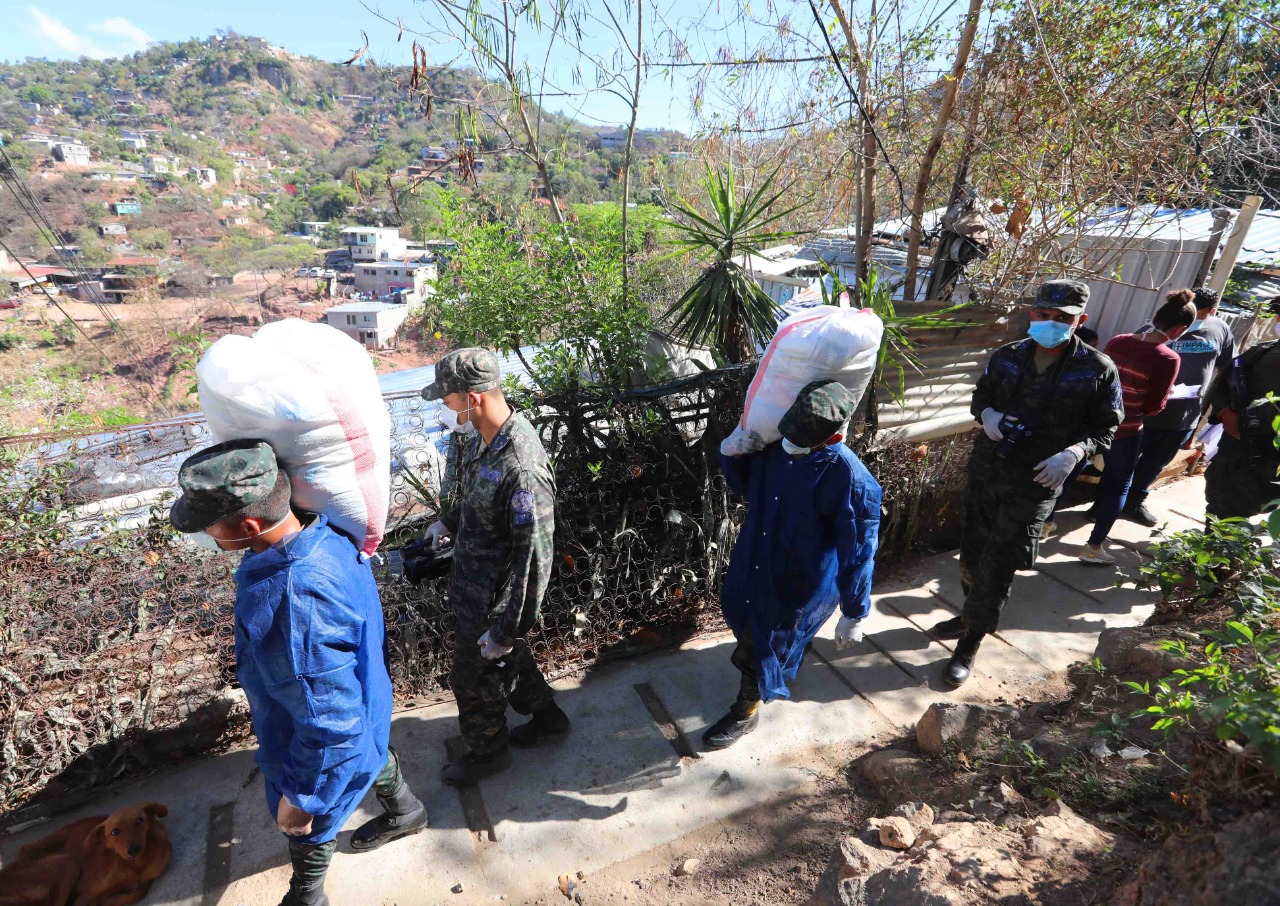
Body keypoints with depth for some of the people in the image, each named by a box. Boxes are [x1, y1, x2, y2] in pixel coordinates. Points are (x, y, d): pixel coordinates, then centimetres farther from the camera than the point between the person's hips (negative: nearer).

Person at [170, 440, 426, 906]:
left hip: (319, 746, -7)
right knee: (374, 758, 35)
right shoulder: (323, 533, -18)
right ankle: (404, 813, 66)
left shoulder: (299, 603, -46)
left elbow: (330, 726, -35)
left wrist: (299, 796, -19)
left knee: (307, 830, 24)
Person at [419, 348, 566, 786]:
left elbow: (533, 558, -30)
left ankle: (488, 751, 43)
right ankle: (547, 718, 51)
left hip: (491, 599, -8)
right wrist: (447, 522, 9)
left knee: (475, 678, 15)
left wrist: (505, 628, -23)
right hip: (474, 582, 9)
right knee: (509, 656, 28)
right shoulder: (483, 438, -5)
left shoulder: (521, 469, -35)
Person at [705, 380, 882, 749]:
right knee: (747, 622, 30)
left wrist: (854, 614, -14)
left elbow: (857, 553, -21)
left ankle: (746, 712, 38)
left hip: (801, 582, -7)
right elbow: (743, 483, 7)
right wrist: (731, 453, -14)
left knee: (758, 645, 9)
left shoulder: (850, 480, -30)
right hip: (757, 561, 7)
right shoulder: (776, 445, -11)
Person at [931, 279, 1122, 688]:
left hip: (1036, 482, -4)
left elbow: (1105, 428, -1)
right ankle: (975, 614, 41)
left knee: (997, 563, -1)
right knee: (972, 550, 15)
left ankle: (969, 645, 14)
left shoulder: (1098, 369, -7)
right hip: (985, 468, 4)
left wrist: (1073, 453, -20)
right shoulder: (1007, 355, 1)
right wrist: (987, 414, -9)